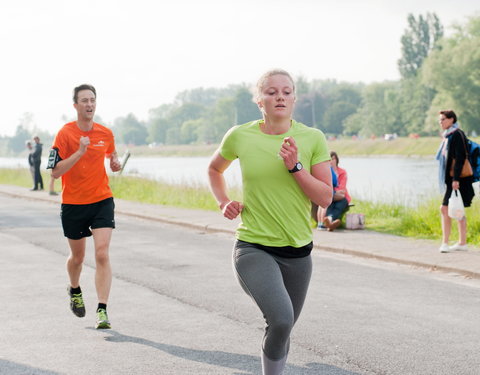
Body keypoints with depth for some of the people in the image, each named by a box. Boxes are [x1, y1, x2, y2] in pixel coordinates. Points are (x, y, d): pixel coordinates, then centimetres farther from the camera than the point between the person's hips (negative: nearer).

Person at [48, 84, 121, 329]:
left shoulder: (106, 133, 2)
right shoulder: (65, 133, -9)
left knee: (102, 254, -15)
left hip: (102, 200, 1)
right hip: (73, 204, -1)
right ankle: (75, 290, 47)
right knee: (77, 256, 15)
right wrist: (80, 152, -25)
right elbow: (55, 171, -15)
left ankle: (102, 311, -16)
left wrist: (115, 162, 0)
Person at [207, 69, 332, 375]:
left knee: (284, 327, 14)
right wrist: (224, 202, 4)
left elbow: (325, 198, -5)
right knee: (281, 319, -26)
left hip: (297, 250, 3)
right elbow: (214, 169, 19)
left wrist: (295, 167, -16)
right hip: (253, 248, -3)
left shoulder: (313, 138, -2)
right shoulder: (240, 137, -2)